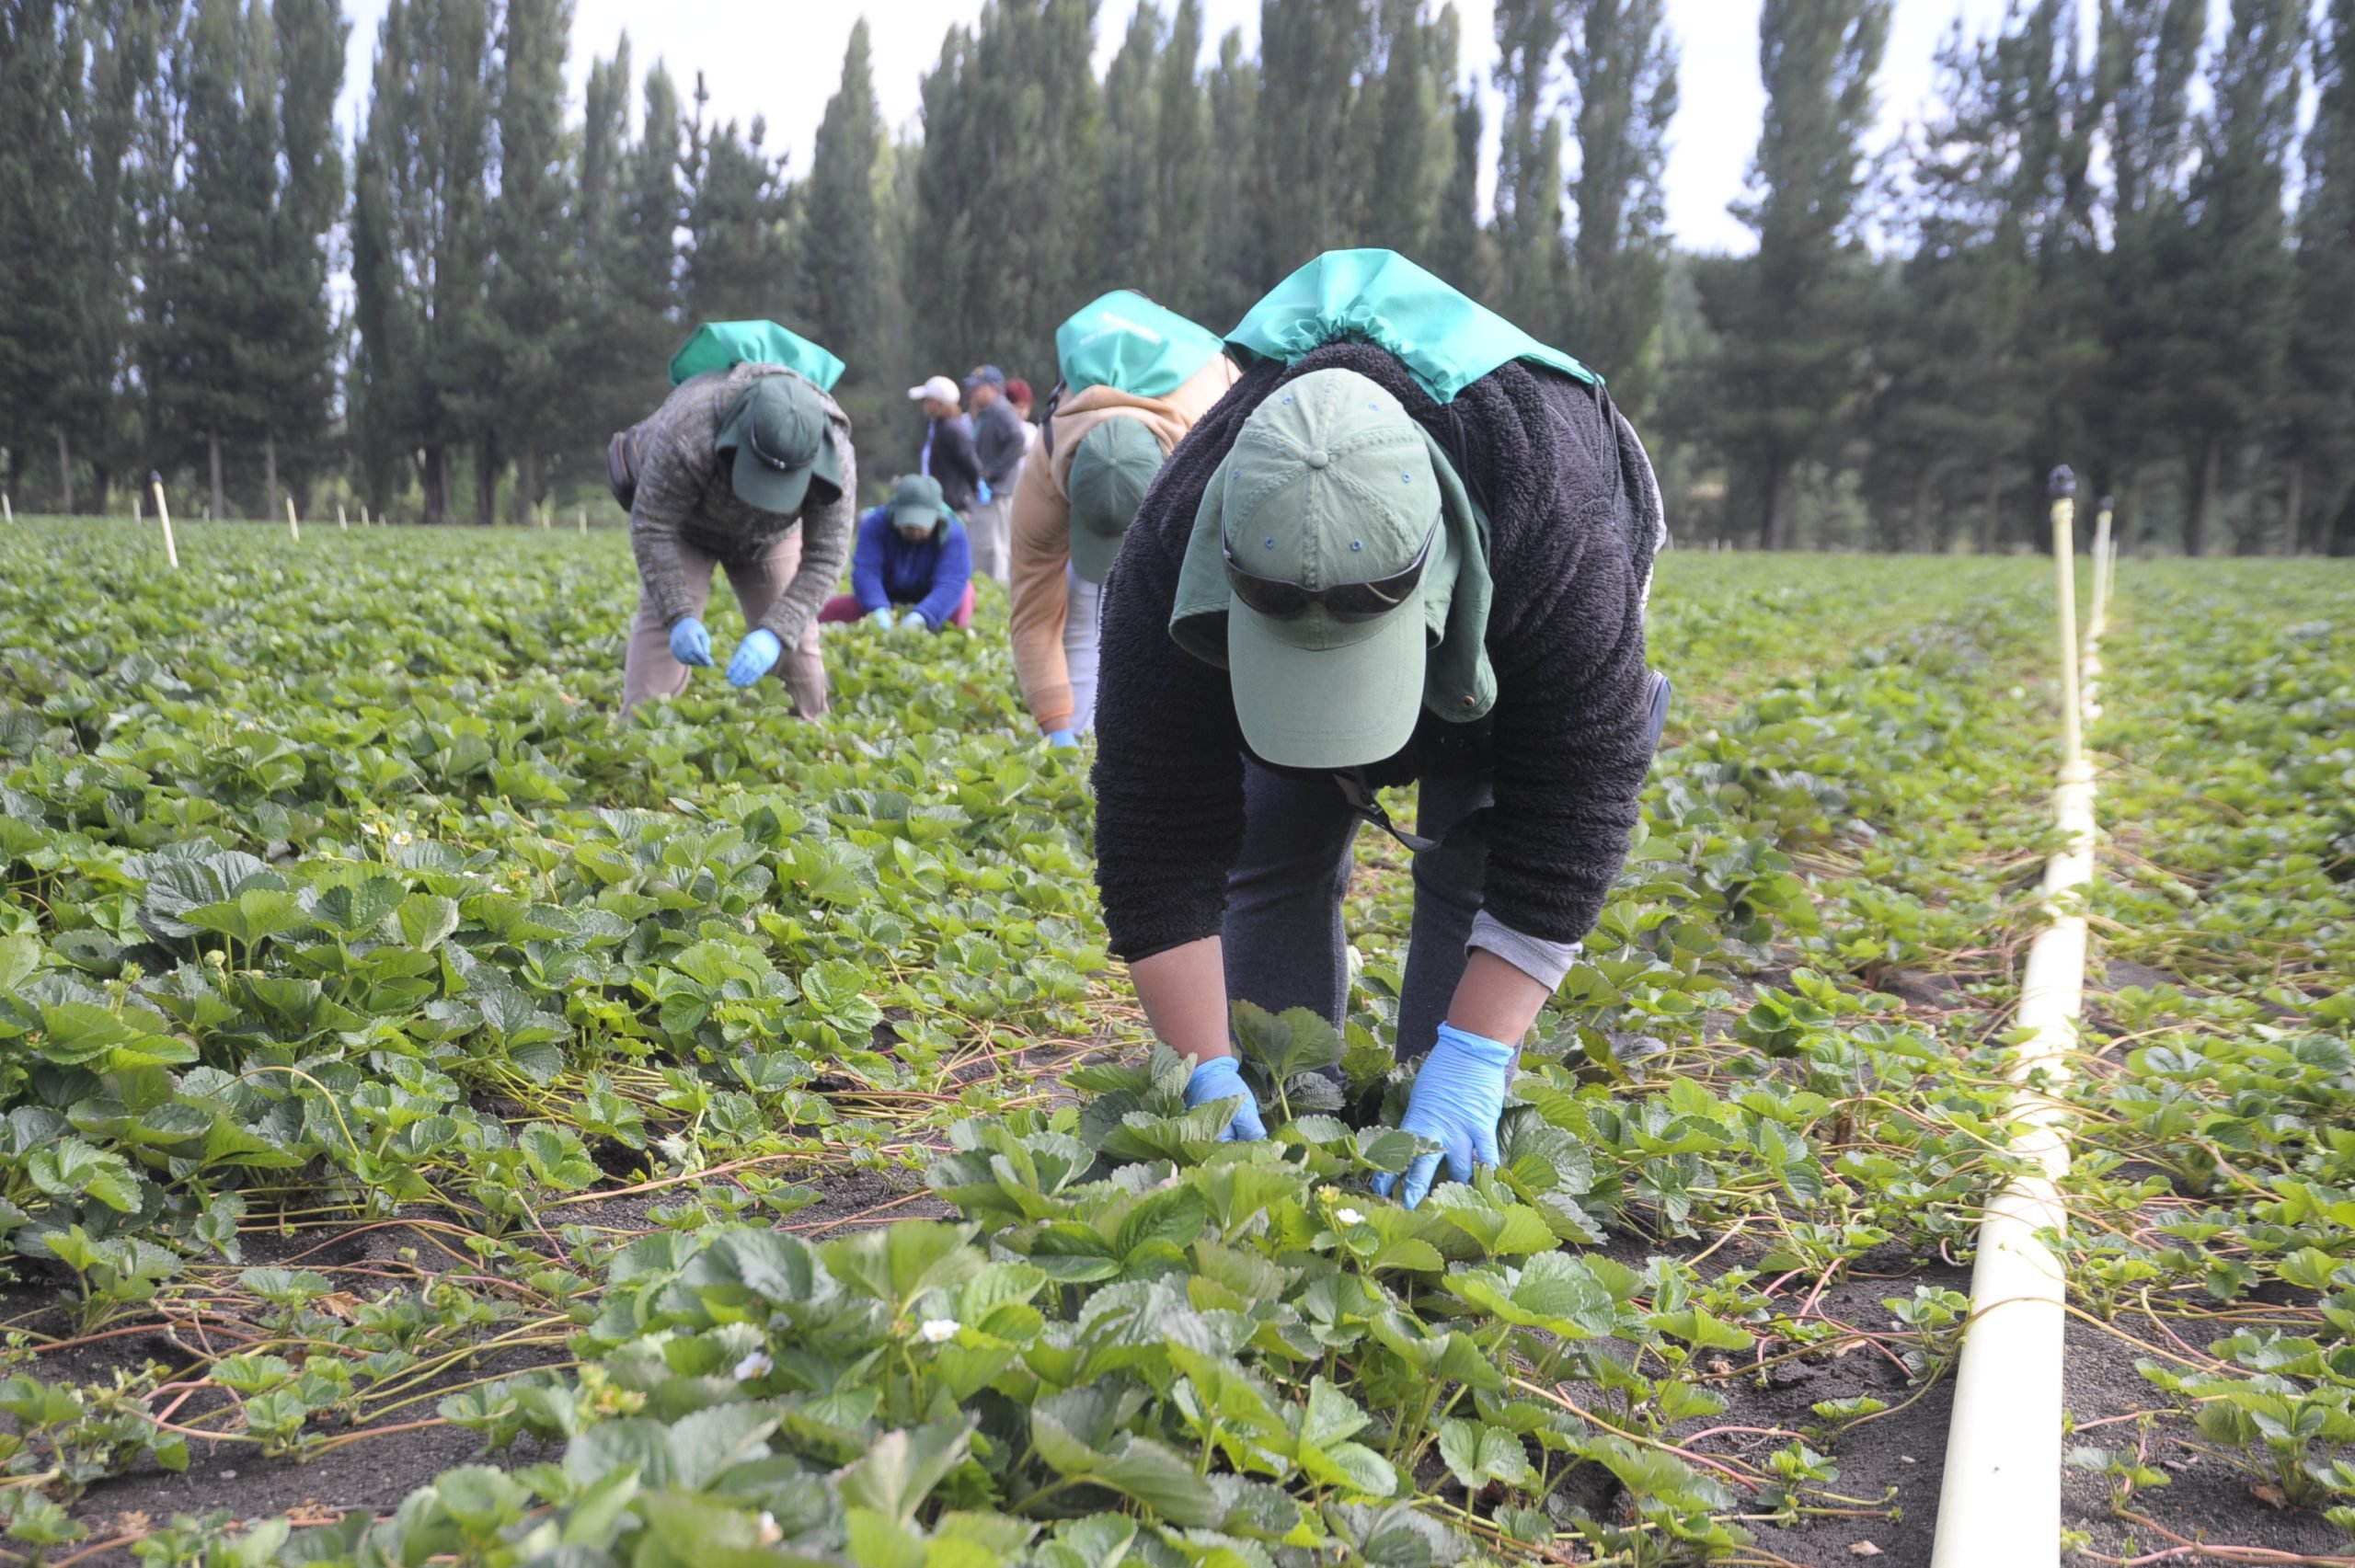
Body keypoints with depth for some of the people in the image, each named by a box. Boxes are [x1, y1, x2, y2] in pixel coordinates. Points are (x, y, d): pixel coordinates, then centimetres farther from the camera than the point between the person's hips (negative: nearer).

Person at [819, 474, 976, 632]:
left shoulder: (952, 534, -22)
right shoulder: (876, 524, -19)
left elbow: (950, 583, -34)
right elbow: (865, 571, -30)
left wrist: (919, 618, -52)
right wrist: (879, 611, -50)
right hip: (887, 603, 1)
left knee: (965, 590, -32)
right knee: (833, 608, -21)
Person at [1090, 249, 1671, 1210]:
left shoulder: (1560, 535, -46)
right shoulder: (1169, 561, -40)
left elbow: (1561, 835, -40)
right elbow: (1161, 843, -35)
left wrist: (1470, 1065, -44)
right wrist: (1208, 1079, -39)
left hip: (1515, 642, -1)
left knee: (1472, 866, -14)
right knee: (1274, 858, -7)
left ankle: (1445, 1167, -5)